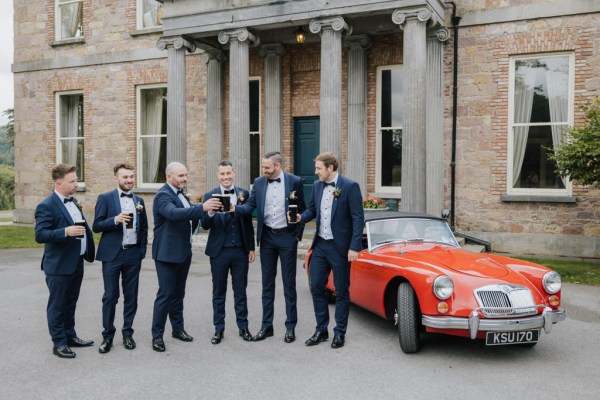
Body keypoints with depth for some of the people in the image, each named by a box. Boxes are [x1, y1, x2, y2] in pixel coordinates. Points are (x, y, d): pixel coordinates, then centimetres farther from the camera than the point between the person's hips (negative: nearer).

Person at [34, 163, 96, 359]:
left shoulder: (73, 201, 11)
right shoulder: (46, 206, -15)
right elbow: (40, 235, -22)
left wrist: (88, 251, 17)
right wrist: (66, 231, -31)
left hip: (76, 263, 8)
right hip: (59, 266, -8)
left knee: (70, 304, 19)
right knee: (57, 305, 4)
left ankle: (70, 336, 31)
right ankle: (59, 343, 14)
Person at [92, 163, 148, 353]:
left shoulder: (139, 201, 10)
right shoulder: (105, 198, -1)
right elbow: (96, 226, -6)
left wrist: (142, 250, 6)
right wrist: (115, 219, -21)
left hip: (133, 254, 3)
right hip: (112, 254, -3)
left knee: (131, 296, 8)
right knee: (110, 296, 1)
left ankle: (127, 333, 21)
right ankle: (108, 335, 15)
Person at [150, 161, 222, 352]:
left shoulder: (180, 193, 12)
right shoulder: (163, 195, -17)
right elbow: (174, 213, -37)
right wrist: (202, 207, -45)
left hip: (183, 252, 8)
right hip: (167, 253, -8)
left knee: (178, 293, 16)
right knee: (165, 294, -4)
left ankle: (178, 328, 27)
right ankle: (157, 335, 6)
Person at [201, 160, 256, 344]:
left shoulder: (244, 194, 2)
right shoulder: (210, 196, -3)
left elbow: (248, 222, 6)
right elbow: (205, 225, -9)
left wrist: (251, 248, 5)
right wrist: (210, 213, -29)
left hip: (240, 250, 1)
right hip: (219, 251, -1)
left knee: (240, 291, 11)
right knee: (219, 292, 10)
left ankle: (243, 327, 23)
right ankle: (219, 329, 21)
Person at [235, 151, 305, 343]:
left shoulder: (294, 182, -5)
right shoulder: (259, 182, 3)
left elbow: (302, 210, 1)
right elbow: (249, 207, -2)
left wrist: (298, 235, -3)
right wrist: (234, 207, -22)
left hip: (287, 236, -3)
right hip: (267, 236, 3)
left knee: (289, 283, 4)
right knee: (267, 283, 9)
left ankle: (290, 327, 14)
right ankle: (266, 326, 18)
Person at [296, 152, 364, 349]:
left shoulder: (350, 186, -12)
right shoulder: (317, 185, 6)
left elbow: (358, 218, -12)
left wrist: (354, 247, -17)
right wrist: (301, 217, -6)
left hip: (340, 247, -6)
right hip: (320, 245, 6)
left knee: (341, 291, 5)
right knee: (316, 287, 8)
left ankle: (339, 333, 18)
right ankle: (321, 330, 21)